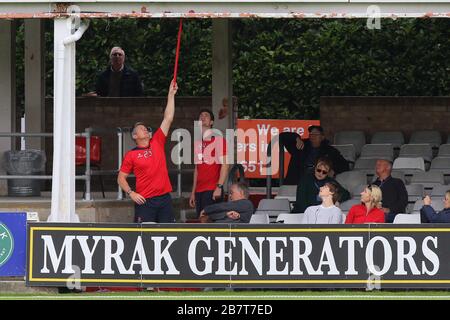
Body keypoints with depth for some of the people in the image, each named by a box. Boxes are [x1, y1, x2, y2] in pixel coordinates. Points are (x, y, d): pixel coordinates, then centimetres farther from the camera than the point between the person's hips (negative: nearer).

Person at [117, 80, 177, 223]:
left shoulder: (157, 143, 10)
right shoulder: (131, 155, 3)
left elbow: (168, 119, 8)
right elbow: (121, 178, 6)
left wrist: (171, 94, 5)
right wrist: (131, 193, -8)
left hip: (164, 198, 4)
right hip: (144, 201, -4)